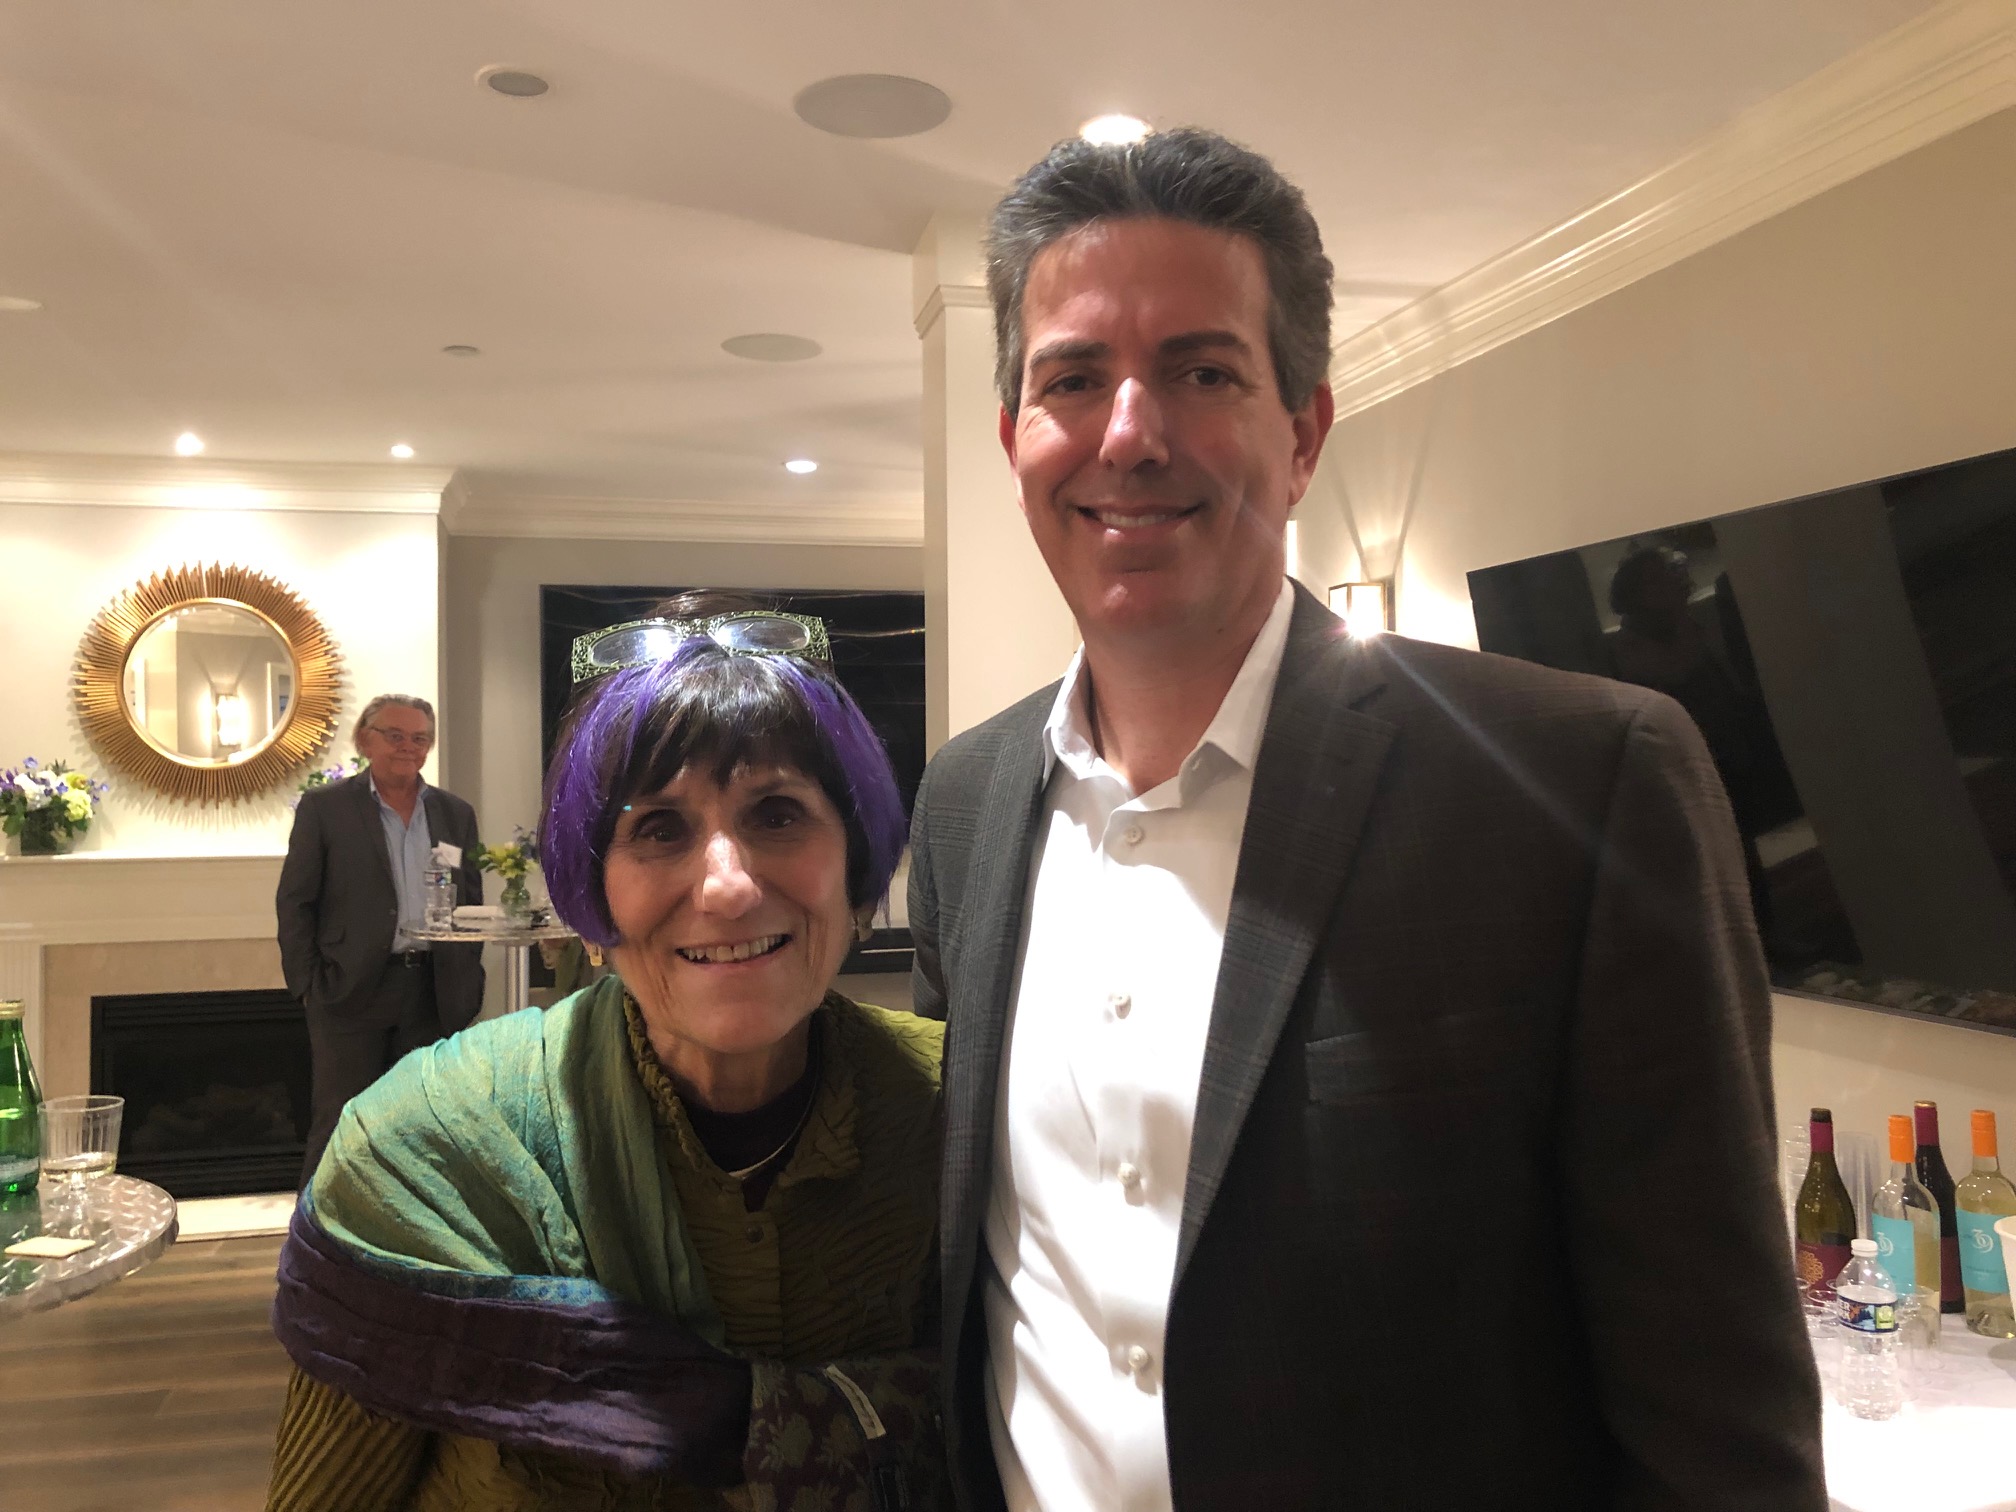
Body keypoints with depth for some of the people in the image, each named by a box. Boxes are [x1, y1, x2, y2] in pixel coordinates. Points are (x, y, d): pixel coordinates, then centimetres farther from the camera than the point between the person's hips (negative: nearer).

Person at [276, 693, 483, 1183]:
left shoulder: (456, 814, 11)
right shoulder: (324, 806, 1)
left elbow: (472, 904, 13)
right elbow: (294, 901, -1)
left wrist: (467, 985, 5)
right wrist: (308, 985, -8)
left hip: (432, 994, 4)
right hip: (351, 993, -3)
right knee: (338, 1127, 0)